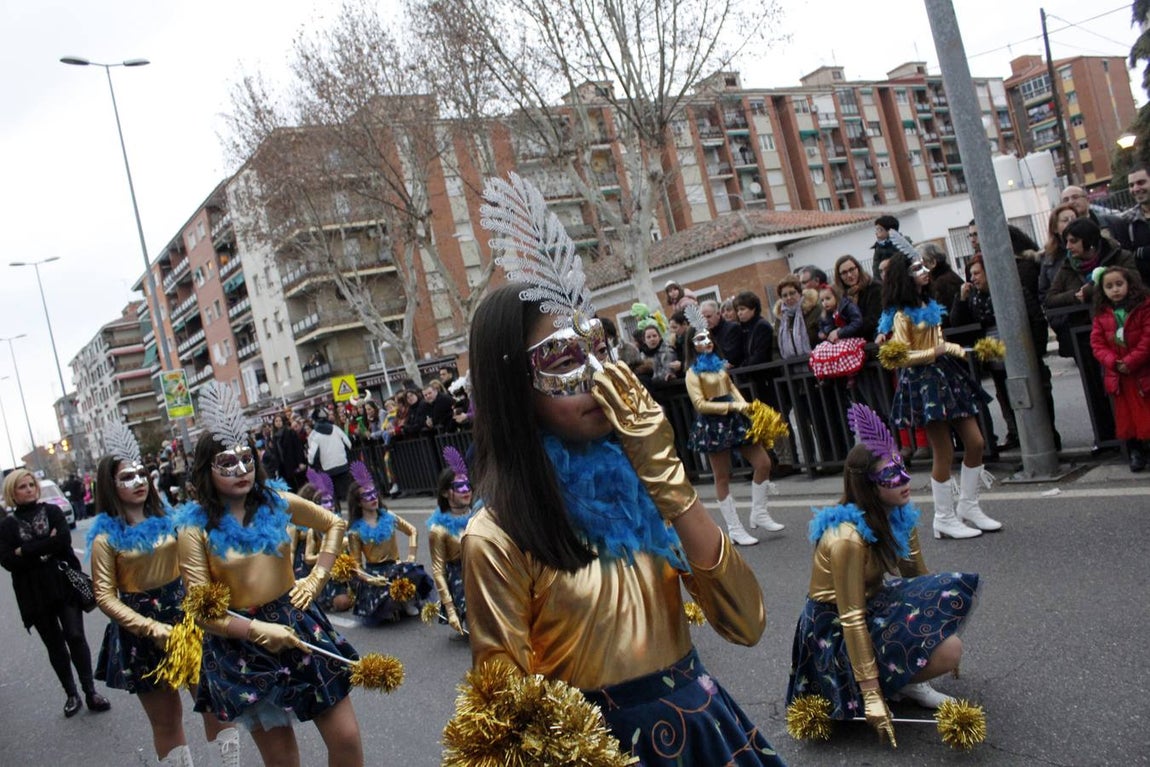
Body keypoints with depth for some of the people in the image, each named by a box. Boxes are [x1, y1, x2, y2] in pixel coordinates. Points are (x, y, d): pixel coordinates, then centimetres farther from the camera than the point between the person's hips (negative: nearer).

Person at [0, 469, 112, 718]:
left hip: (65, 584, -1)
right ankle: (71, 694, 20)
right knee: (54, 645, 9)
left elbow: (64, 540, -13)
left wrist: (25, 551, -11)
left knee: (75, 637, -7)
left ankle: (90, 692, 3)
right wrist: (45, 548, -13)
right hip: (34, 593, 1)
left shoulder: (52, 511, 4)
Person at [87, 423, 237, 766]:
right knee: (165, 720, 10)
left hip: (187, 620, 3)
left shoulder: (168, 519, 5)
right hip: (142, 635, -3)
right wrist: (153, 628, -17)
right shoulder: (106, 535, -6)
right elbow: (105, 596, -9)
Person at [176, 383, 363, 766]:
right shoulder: (196, 527, -10)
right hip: (242, 644, -2)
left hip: (297, 624, 2)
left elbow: (335, 524, 14)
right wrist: (259, 630, -19)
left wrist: (317, 577, 3)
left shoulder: (279, 503, -3)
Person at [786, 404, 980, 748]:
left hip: (874, 603, 8)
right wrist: (872, 698, -25)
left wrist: (937, 627, 18)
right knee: (947, 651, -24)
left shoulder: (897, 516, -6)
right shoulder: (847, 538, -30)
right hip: (836, 629, -8)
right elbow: (852, 619, -28)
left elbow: (919, 576, 9)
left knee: (958, 591, -6)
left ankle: (908, 676, 4)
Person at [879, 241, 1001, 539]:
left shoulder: (928, 305, 14)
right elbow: (899, 357, -20)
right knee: (943, 453, -3)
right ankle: (945, 519, 11)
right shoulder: (902, 314, -13)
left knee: (975, 442, 8)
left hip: (946, 374, 9)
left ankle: (968, 506, 23)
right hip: (923, 382, -9)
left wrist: (961, 351, 10)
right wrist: (934, 352, -22)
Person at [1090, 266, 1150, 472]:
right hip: (1118, 377, 4)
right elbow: (1097, 343, 1)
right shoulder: (1101, 315, 5)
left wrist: (1130, 362, -18)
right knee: (1126, 415, 8)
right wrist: (1113, 362, -15)